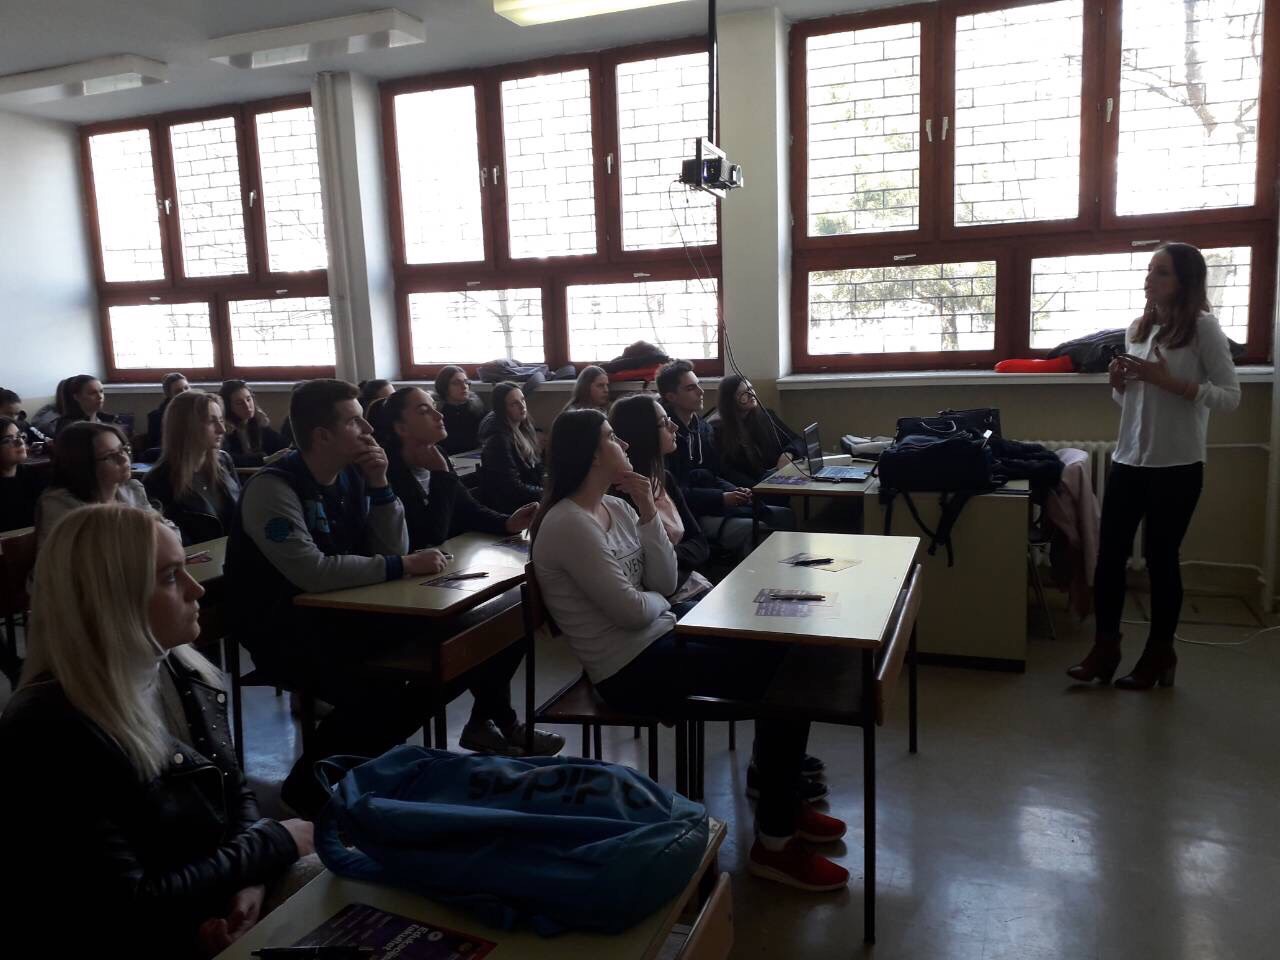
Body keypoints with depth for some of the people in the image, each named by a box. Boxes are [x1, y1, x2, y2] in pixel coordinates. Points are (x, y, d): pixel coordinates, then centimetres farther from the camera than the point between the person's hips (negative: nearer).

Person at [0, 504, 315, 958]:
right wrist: (271, 845, -16)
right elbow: (124, 910, -24)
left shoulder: (187, 675, 0)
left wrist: (251, 878, -11)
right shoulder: (52, 731, -24)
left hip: (225, 915, 7)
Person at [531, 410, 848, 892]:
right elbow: (632, 610, -22)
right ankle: (774, 842, 0)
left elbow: (666, 581, 3)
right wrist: (658, 599, 0)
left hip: (659, 640, 9)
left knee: (780, 652, 1)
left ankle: (779, 796, 18)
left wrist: (648, 511, -5)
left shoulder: (616, 507, 8)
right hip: (632, 670, -9)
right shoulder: (567, 524, -20)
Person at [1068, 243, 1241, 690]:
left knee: (1161, 558, 4)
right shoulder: (1137, 329, 10)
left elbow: (1231, 396, -11)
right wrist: (1119, 383, -3)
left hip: (1177, 467, -5)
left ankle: (1159, 655, 21)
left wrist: (1169, 381, -21)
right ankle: (1104, 649, 16)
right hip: (1127, 461, 5)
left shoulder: (1203, 328, -8)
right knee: (1109, 554, 4)